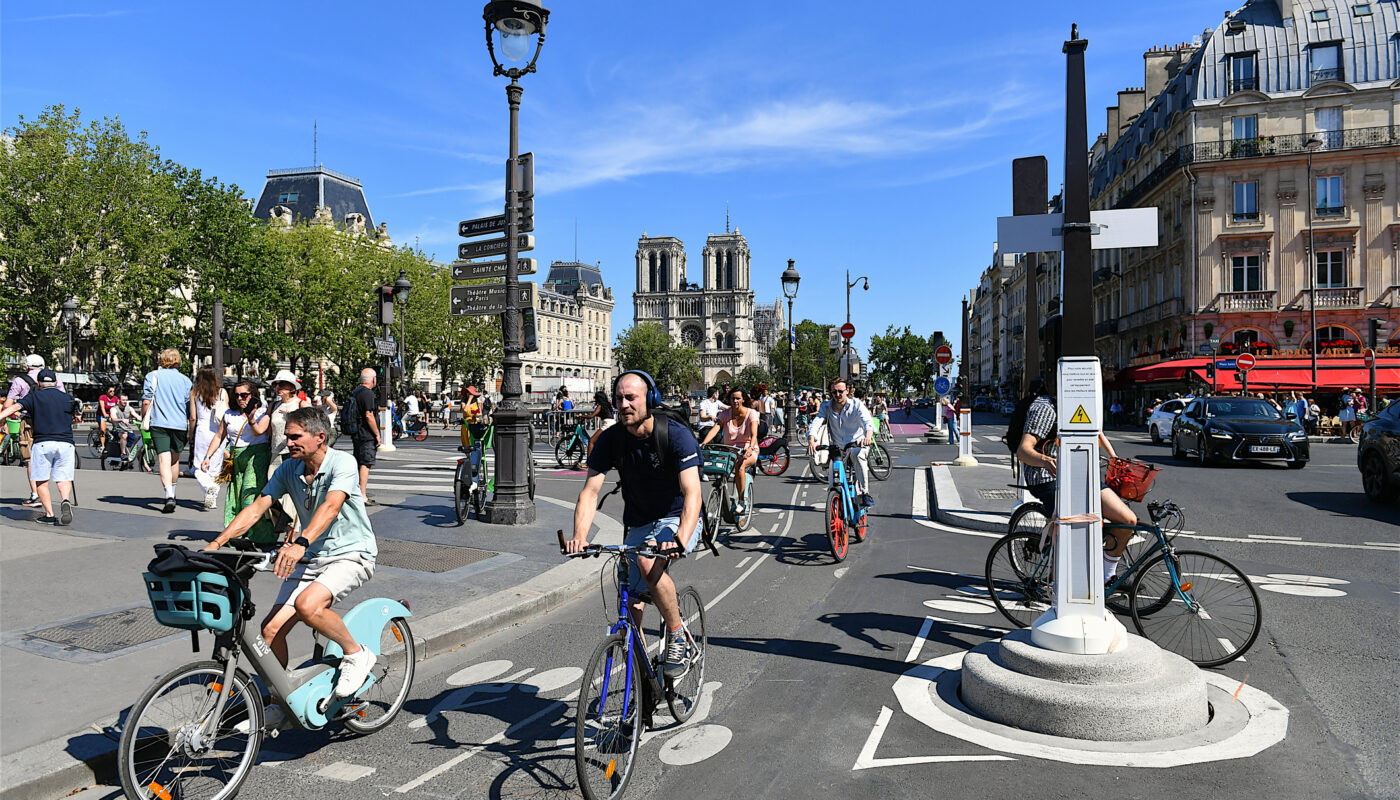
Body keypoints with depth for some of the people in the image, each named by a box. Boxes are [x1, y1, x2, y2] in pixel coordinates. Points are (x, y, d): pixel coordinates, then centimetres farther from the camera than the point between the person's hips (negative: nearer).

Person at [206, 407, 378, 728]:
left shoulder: (342, 463, -17)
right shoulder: (289, 469, 2)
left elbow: (331, 507, -34)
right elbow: (256, 508, -2)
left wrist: (300, 544, -49)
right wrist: (216, 543, -15)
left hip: (351, 554, -7)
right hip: (311, 558, 7)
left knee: (308, 605, -32)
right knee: (271, 628, -5)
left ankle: (356, 654, -7)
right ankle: (279, 705, 16)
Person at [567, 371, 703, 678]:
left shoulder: (676, 434, -22)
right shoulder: (611, 439, -10)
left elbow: (692, 493, -31)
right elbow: (590, 491, -15)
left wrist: (680, 539, -48)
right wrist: (579, 536, -33)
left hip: (677, 519, -5)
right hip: (638, 524, 5)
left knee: (648, 562, -32)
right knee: (632, 603, 3)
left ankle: (677, 638, -13)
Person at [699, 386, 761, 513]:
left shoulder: (751, 413, -6)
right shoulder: (725, 413, 0)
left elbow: (754, 434, -21)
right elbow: (715, 429, -15)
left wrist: (750, 448, -41)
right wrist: (703, 443, -33)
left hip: (748, 451, -2)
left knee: (740, 466, -34)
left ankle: (741, 502, -23)